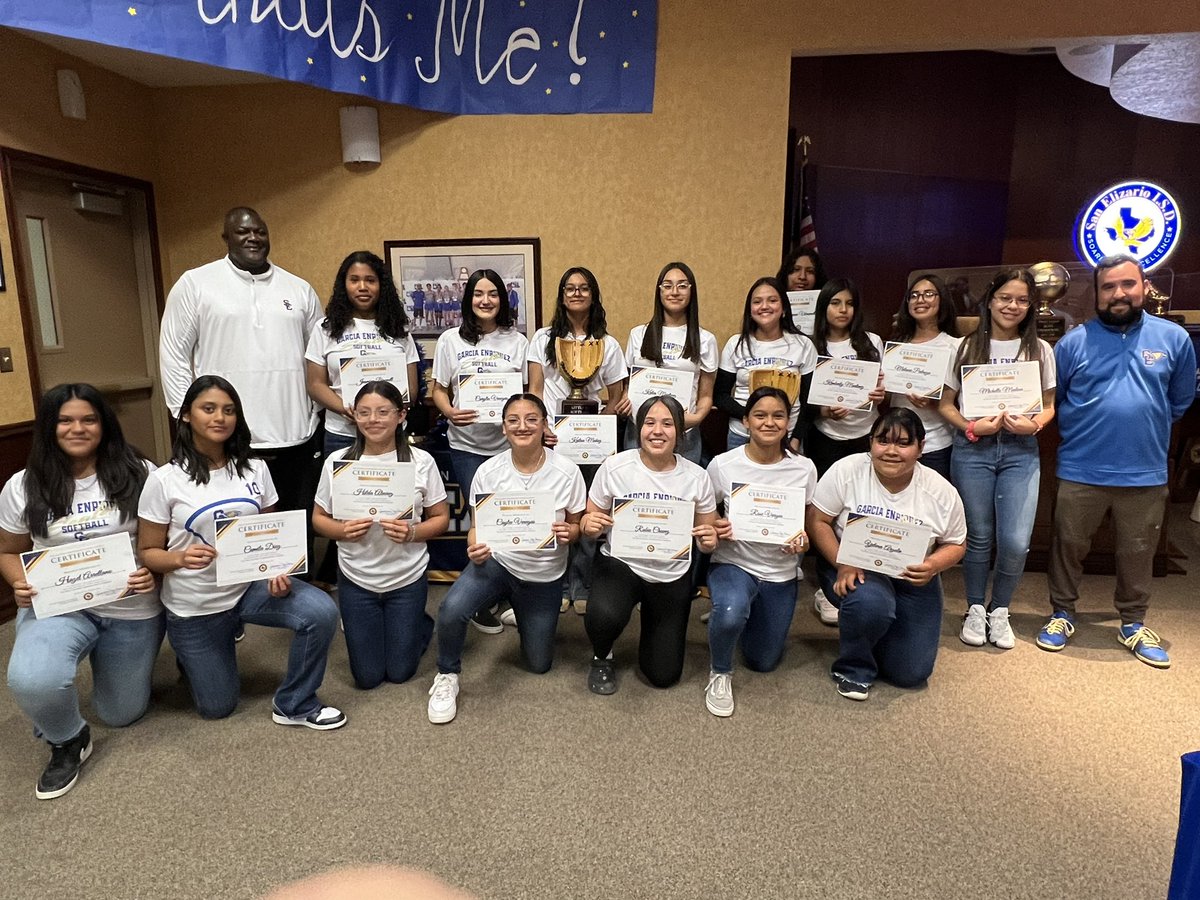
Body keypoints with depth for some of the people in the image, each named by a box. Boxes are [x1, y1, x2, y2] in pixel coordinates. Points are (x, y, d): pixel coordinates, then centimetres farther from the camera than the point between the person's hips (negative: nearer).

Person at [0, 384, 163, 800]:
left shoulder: (138, 473, -7)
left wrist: (155, 570, -21)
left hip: (132, 609, 0)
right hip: (57, 605, 0)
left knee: (122, 714, 13)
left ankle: (107, 658, 47)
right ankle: (68, 742, 3)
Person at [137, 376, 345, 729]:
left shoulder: (255, 469, -2)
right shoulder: (164, 480, -11)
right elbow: (147, 552, -6)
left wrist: (278, 572, -13)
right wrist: (181, 558, -27)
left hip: (251, 586, 2)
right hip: (193, 607, -2)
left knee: (322, 612, -27)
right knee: (217, 708, 9)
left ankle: (294, 705, -5)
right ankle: (193, 656, 43)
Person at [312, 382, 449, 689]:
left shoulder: (421, 461, -10)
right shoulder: (338, 461, -7)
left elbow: (441, 519, -4)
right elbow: (319, 518, 2)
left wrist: (412, 533, -23)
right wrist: (342, 530, -19)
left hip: (407, 579, -1)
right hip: (356, 579, 1)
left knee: (399, 673, 13)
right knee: (367, 677, 12)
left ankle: (420, 625, 42)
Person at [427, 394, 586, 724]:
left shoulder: (567, 471, -14)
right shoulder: (489, 471, -11)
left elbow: (576, 526, -2)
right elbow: (477, 525, -2)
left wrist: (569, 532, -26)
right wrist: (475, 547, -24)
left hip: (544, 576, 1)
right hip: (496, 561, -1)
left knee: (539, 665, 13)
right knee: (452, 609, -32)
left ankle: (516, 611, 44)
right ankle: (447, 676, -1)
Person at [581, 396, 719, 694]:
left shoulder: (696, 476, -8)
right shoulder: (615, 466, -12)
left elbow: (708, 538, 2)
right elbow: (590, 524, -2)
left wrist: (710, 541, -21)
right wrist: (589, 525, -26)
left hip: (672, 575, 2)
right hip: (620, 564, -1)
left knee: (663, 675, 6)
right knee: (603, 616, -36)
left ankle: (653, 619, 39)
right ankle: (601, 658, 3)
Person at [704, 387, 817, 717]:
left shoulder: (804, 468, -6)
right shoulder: (723, 465, -11)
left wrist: (804, 539, -16)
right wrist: (715, 529, -22)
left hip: (781, 573, 3)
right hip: (733, 563, -3)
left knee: (763, 662, 12)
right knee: (730, 613, -38)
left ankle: (747, 613, 45)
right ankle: (720, 673, -4)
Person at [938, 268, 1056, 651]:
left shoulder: (1040, 350, 7)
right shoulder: (967, 347, 4)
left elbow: (1049, 406, 11)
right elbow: (944, 404, 5)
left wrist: (1033, 425, -11)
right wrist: (971, 427, -12)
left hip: (1021, 451, 1)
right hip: (972, 449, -1)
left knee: (1016, 542, -6)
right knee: (978, 537, 7)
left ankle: (999, 611, 18)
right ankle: (975, 609, 26)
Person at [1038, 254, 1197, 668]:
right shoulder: (1074, 342, -2)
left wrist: (1146, 428, 12)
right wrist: (1082, 431, 5)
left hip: (1146, 473, 1)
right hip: (1081, 471, -1)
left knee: (1138, 553, 14)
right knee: (1068, 546, 9)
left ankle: (1133, 623, 32)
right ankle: (1062, 615, 27)